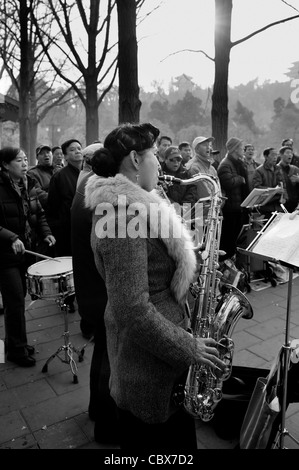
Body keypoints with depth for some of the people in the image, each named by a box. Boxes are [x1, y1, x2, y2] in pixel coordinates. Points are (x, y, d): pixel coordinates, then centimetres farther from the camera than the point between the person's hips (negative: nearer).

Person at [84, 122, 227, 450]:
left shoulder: (126, 204, 7)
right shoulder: (124, 212, -26)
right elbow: (133, 309, -29)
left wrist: (193, 262, 6)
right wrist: (188, 348, -20)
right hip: (149, 362, -9)